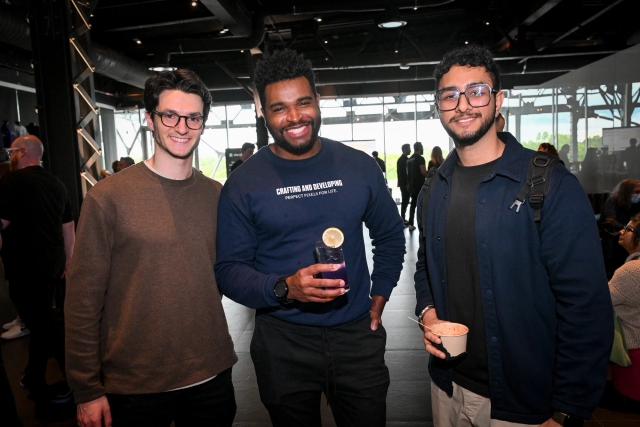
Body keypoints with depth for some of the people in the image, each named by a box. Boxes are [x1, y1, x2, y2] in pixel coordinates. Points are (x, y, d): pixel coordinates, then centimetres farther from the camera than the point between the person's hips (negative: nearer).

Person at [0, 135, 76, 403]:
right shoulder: (56, 183, 10)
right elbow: (69, 227, 13)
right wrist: (67, 262, 20)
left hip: (27, 268, -7)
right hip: (53, 264, 7)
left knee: (43, 326, 2)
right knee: (41, 321, 19)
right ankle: (34, 379, 34)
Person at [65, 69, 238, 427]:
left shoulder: (217, 196, 0)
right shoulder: (109, 197, -11)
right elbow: (84, 299, -9)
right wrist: (87, 390, -7)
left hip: (212, 377, 3)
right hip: (134, 386, -3)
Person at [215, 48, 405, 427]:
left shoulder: (359, 166, -1)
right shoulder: (244, 184, -7)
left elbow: (390, 235, 12)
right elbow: (229, 270, -8)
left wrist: (379, 295, 4)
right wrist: (285, 288, -24)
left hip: (358, 336, 2)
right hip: (283, 344, -1)